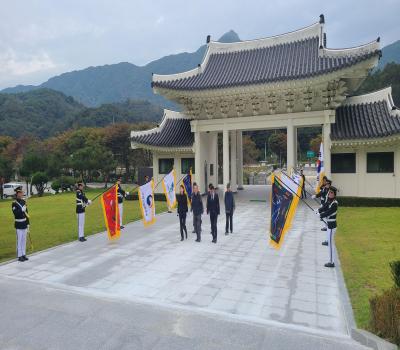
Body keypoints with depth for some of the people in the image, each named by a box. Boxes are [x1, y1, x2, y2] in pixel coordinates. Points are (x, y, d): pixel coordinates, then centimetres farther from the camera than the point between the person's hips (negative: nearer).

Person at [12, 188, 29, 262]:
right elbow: (15, 213, -19)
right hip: (19, 225, -6)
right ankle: (19, 256, 10)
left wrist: (28, 223, 12)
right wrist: (21, 210, -32)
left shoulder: (23, 202, 9)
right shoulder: (14, 203, -10)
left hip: (25, 224, 6)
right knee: (19, 240, 1)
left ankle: (23, 254, 21)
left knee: (24, 240, 12)